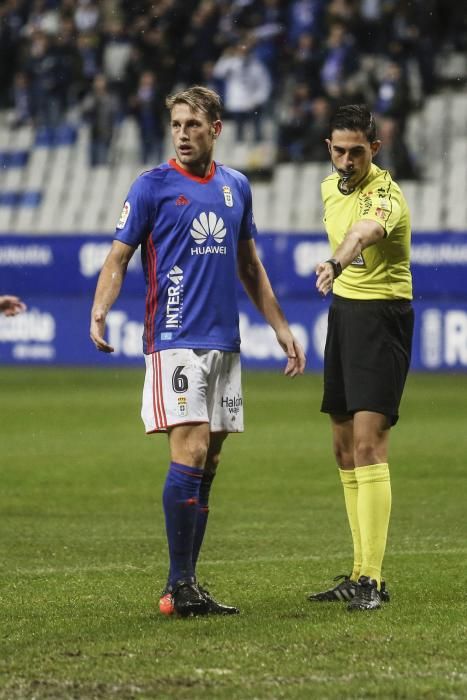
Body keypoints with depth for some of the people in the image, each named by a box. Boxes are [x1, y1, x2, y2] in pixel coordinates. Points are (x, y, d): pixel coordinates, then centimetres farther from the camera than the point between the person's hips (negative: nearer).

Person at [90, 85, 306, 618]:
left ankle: (186, 584, 10)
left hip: (224, 343, 6)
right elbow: (118, 257, -5)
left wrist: (280, 328, 20)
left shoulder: (235, 186, 13)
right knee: (190, 454, -13)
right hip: (175, 340, -6)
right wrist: (99, 311, -22)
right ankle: (179, 586, -10)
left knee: (207, 465, 5)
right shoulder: (152, 186, -2)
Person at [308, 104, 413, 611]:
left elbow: (364, 232, -44)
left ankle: (372, 579, -19)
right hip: (342, 309, 9)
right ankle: (359, 573, 16)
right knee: (345, 449, 9)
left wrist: (336, 264, -63)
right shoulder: (331, 188, 6)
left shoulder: (383, 194, -21)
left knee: (368, 445, -16)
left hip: (382, 316, -9)